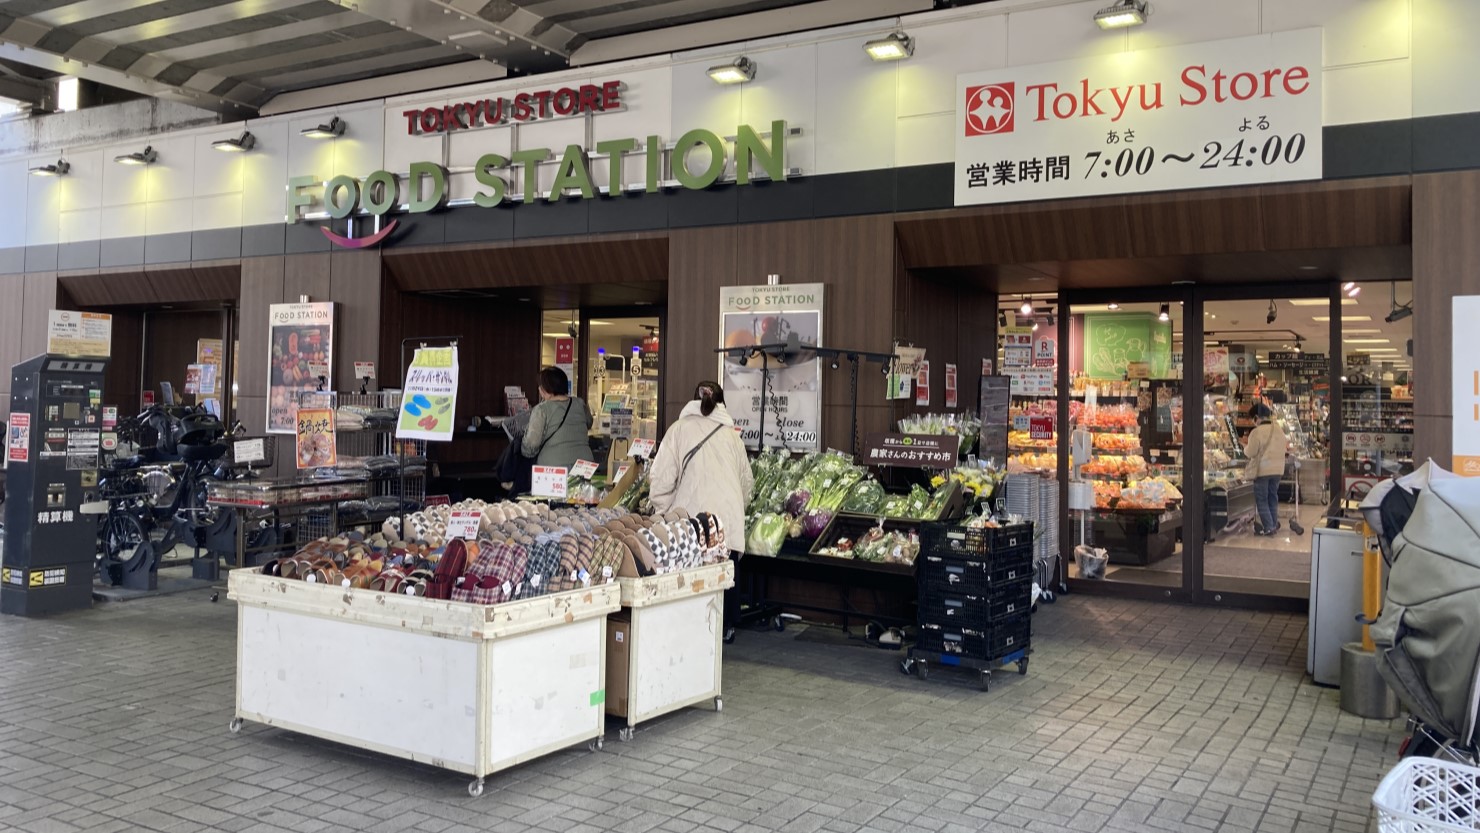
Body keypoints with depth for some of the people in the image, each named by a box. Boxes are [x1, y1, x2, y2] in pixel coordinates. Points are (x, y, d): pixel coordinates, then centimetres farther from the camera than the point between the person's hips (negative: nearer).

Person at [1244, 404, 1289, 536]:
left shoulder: (1257, 432, -17)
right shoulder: (1279, 430, 4)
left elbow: (1251, 453, -13)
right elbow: (1283, 447, 12)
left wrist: (1245, 447, 7)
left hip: (1262, 470, -6)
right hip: (1278, 469, 6)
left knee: (1261, 499, 2)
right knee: (1273, 497, 17)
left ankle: (1268, 527, -1)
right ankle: (1274, 525, 21)